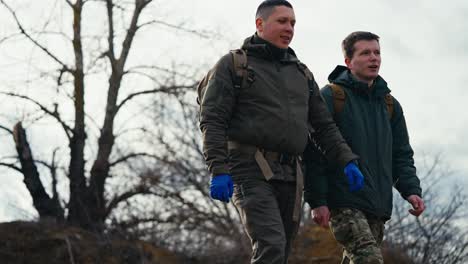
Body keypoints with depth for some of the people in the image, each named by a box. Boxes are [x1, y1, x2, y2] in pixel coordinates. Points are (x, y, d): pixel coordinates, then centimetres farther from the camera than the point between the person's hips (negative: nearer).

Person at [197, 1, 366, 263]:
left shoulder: (302, 73, 22)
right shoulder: (232, 64, 5)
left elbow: (324, 125, 20)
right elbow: (212, 121, -4)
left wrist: (347, 161, 4)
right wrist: (218, 171, -16)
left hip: (289, 176, 6)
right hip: (251, 170, -6)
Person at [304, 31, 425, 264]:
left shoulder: (390, 105, 19)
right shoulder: (330, 96, -1)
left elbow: (402, 155, 20)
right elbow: (313, 151, -6)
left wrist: (411, 190, 2)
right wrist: (316, 201, -13)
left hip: (378, 206, 7)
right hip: (344, 201, -6)